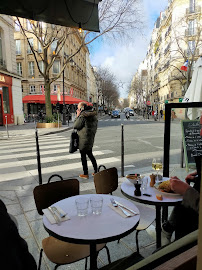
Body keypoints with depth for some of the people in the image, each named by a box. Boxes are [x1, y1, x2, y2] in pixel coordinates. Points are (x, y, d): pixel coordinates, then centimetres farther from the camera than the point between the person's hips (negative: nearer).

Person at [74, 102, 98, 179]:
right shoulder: (93, 115, 8)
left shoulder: (83, 116, -18)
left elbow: (75, 126, -13)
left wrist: (77, 116, -5)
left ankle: (85, 174, 10)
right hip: (91, 139, 8)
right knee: (90, 155, 20)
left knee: (83, 156, 3)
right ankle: (96, 171, 25)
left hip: (84, 139, -8)